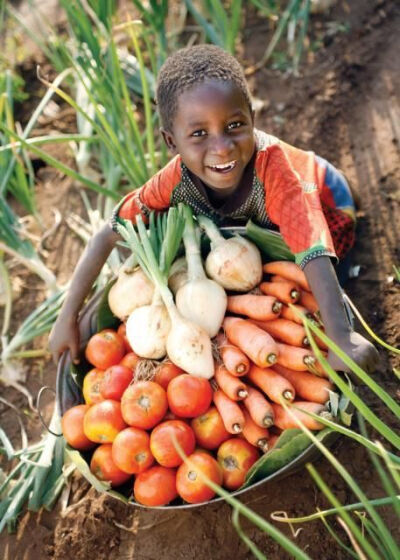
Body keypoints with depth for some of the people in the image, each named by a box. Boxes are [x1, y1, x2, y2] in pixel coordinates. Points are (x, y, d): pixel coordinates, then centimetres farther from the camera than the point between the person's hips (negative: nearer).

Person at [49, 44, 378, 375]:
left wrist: (341, 338, -65)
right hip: (252, 223, 4)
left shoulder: (271, 161, -45)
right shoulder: (176, 180, -33)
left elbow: (311, 249, -53)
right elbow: (108, 236, -27)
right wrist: (68, 318, -31)